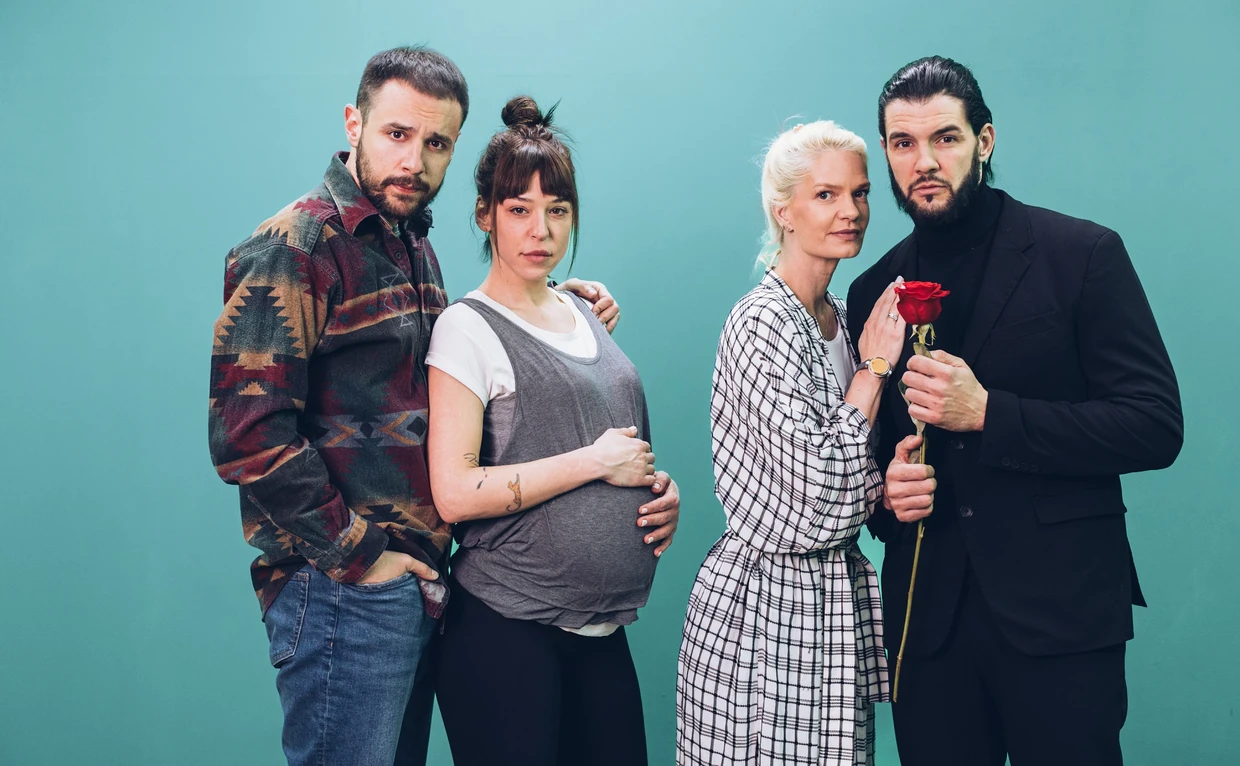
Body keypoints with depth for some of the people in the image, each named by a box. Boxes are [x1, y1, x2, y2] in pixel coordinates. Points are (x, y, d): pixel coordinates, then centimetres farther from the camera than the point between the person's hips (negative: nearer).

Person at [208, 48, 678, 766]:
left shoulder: (414, 246, 15)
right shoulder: (293, 249, -13)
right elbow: (248, 432, -20)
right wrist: (359, 555, -16)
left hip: (418, 586, 9)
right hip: (346, 592, -9)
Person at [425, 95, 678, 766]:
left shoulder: (583, 315, 13)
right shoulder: (467, 327, -8)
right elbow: (455, 493, -18)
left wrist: (656, 486, 3)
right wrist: (596, 462, -14)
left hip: (601, 628, 7)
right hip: (507, 629, -7)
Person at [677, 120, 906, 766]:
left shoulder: (839, 318, 10)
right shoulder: (763, 324, -16)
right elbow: (820, 490, -23)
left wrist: (890, 484, -3)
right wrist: (874, 366, -14)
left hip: (834, 595, 8)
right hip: (768, 607, -8)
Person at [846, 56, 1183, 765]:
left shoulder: (1082, 254, -4)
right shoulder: (875, 289, 8)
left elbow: (1156, 426, -10)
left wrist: (988, 412, -19)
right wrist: (885, 491, -7)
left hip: (1062, 609, -3)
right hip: (928, 618, 4)